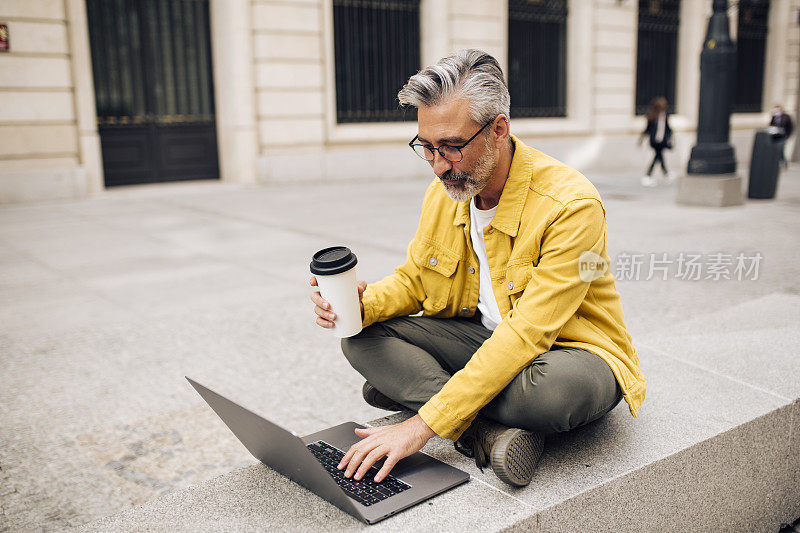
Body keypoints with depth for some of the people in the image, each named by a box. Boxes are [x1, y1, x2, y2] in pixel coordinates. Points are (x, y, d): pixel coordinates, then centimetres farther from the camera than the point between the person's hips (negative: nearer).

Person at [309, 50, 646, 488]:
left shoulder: (571, 205, -27)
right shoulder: (443, 192, -5)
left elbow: (526, 336, -32)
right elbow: (412, 279, 8)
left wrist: (423, 425, -34)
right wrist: (364, 304, -17)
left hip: (569, 350, -6)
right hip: (484, 339, 6)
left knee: (554, 386, -42)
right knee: (363, 336, -12)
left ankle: (413, 387, -17)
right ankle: (491, 432, -23)